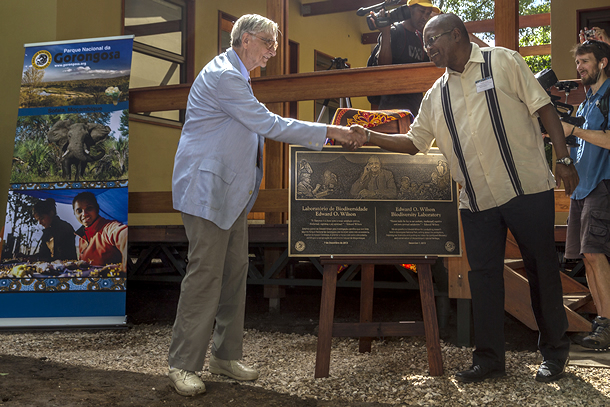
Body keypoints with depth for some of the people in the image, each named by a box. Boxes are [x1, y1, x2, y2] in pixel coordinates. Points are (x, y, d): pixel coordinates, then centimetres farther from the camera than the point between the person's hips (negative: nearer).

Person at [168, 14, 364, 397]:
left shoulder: (235, 76, 20)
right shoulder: (223, 76, -15)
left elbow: (259, 128, 25)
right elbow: (268, 124, -18)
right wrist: (331, 131, -14)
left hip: (231, 192, 10)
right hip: (207, 189, -10)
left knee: (235, 273, 10)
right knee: (205, 276, -8)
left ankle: (226, 355, 19)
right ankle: (183, 365, 1)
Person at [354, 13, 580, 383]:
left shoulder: (503, 62, 0)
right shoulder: (436, 96, 13)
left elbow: (544, 109, -2)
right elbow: (414, 142, 16)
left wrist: (564, 159, -9)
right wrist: (369, 136, 5)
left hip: (528, 189, -4)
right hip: (477, 201, 5)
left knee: (542, 268, 4)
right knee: (483, 276, 6)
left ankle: (555, 352, 21)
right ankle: (489, 358, 18)